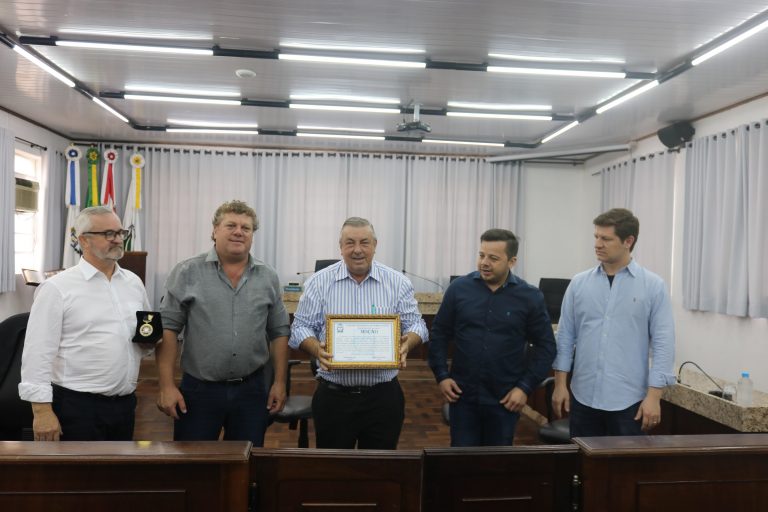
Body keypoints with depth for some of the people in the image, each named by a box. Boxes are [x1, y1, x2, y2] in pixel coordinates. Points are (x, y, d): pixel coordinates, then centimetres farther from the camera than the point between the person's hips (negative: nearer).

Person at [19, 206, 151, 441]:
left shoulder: (133, 282, 9)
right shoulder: (57, 288, -8)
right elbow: (38, 353, -11)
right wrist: (42, 410, -15)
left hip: (125, 403, 6)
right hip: (77, 406, -5)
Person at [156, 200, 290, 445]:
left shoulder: (268, 278, 5)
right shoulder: (187, 273, -4)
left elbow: (279, 332, 8)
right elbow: (168, 328, -5)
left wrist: (280, 382, 3)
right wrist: (167, 385, -9)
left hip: (252, 390, 2)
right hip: (199, 389, -2)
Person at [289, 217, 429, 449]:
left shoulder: (397, 282, 2)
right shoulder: (319, 282, 1)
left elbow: (416, 324, 5)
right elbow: (301, 327, 2)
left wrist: (407, 343, -17)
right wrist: (317, 349, -18)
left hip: (383, 395, 1)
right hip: (333, 395, 0)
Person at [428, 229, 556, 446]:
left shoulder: (530, 297, -5)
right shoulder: (459, 288, -3)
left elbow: (545, 346, 1)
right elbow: (439, 334, 5)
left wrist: (525, 387, -7)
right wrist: (441, 376, -3)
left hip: (506, 399, 0)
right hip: (462, 396, 0)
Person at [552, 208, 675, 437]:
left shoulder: (653, 286, -4)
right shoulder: (579, 283, 3)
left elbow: (662, 343, -5)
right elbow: (565, 336, 6)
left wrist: (653, 395, -10)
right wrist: (560, 384, 2)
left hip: (628, 400, -2)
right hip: (583, 397, 2)